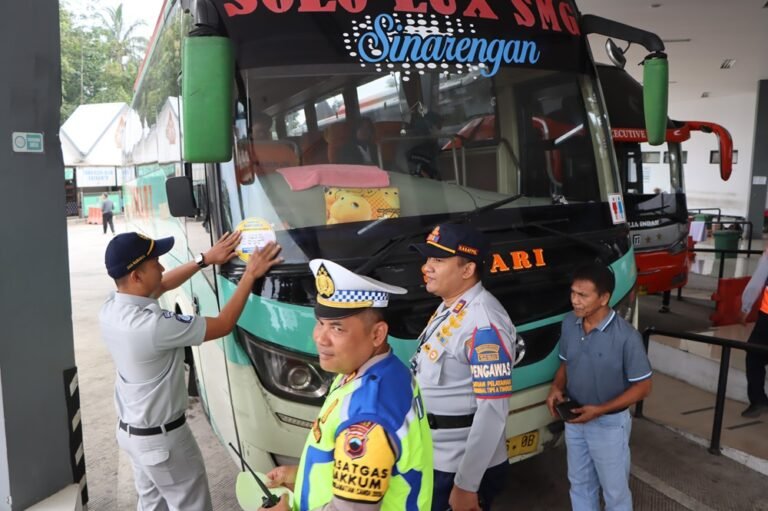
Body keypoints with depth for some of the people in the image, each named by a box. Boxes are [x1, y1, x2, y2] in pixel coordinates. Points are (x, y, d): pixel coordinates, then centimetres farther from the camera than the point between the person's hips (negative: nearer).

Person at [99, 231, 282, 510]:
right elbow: (223, 325, -24)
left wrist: (206, 259, 8)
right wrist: (250, 274, -16)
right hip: (162, 438, -8)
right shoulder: (153, 325, -34)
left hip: (130, 430, 8)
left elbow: (162, 286, 9)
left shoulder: (111, 307, -8)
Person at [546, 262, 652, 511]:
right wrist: (556, 387, -12)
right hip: (574, 420, 5)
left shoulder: (626, 336, -24)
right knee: (580, 484, 23)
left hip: (609, 424, -5)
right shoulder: (569, 323, -7)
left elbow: (643, 386, -16)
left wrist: (600, 410, -24)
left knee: (615, 491, 16)